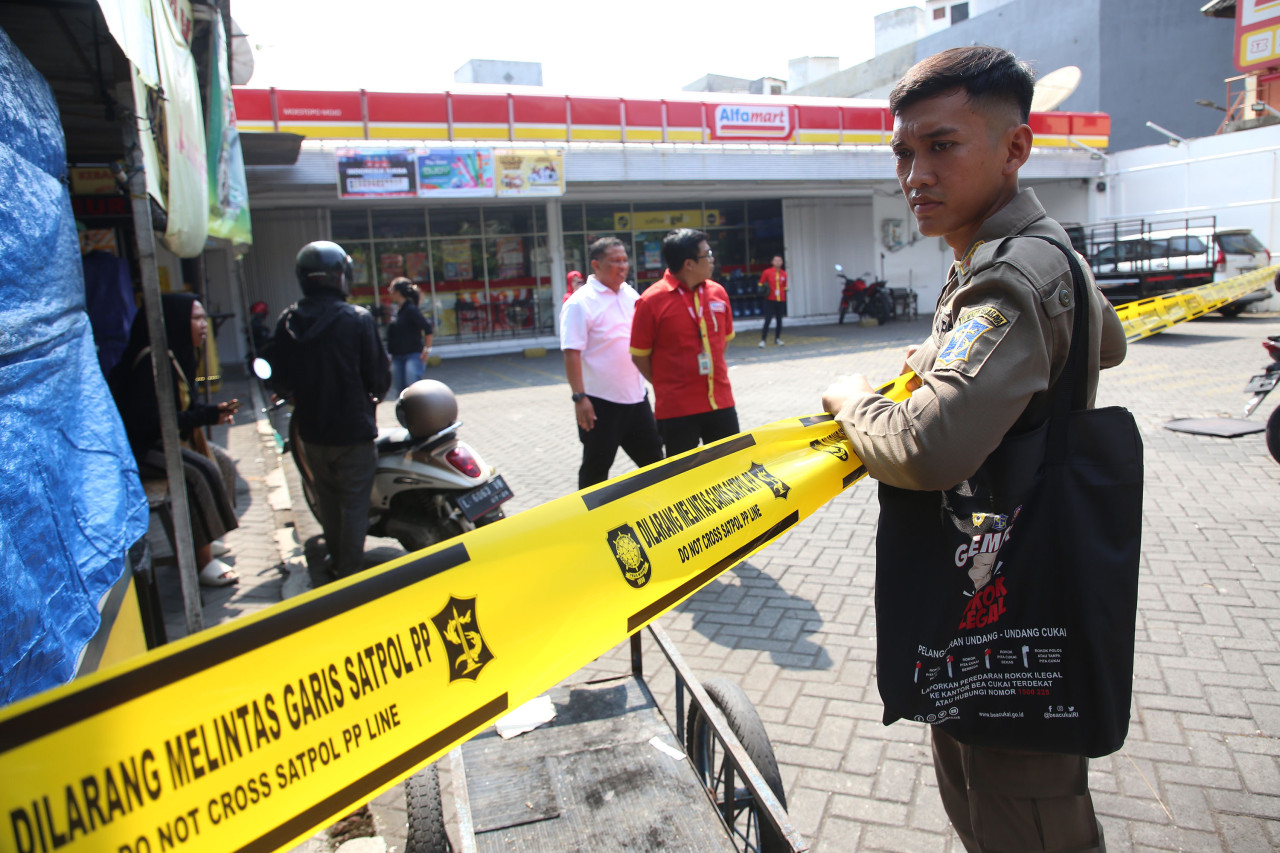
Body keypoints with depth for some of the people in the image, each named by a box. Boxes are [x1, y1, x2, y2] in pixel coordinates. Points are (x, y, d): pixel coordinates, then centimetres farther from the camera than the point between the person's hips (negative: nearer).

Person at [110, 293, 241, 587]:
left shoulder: (178, 355, 6)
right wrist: (207, 415, -28)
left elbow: (182, 406, 12)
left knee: (222, 461, 2)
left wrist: (213, 411, -8)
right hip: (137, 447, -10)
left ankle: (203, 538, 11)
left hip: (163, 439, 10)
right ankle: (202, 560, -18)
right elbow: (150, 422, -29)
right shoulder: (152, 361, -24)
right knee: (199, 471, -25)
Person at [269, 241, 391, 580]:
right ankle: (351, 573, 11)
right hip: (353, 429, -5)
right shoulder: (357, 319, -16)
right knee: (354, 503, 6)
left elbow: (280, 378, 3)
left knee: (327, 499, 21)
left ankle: (337, 562, 36)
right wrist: (373, 397, 8)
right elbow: (379, 374, -13)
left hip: (312, 430, 5)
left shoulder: (288, 322, -3)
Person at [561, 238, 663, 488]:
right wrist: (579, 398, -22)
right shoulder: (580, 303, -12)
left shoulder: (631, 295, 9)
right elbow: (572, 353, -17)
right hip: (600, 402, -7)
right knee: (596, 468, 6)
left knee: (652, 459, 16)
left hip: (636, 396, 7)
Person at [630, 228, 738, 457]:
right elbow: (640, 355, -5)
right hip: (677, 410, -5)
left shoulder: (717, 292, 5)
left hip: (721, 402, 5)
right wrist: (665, 385, 0)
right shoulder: (651, 300, -11)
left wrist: (714, 372, 11)